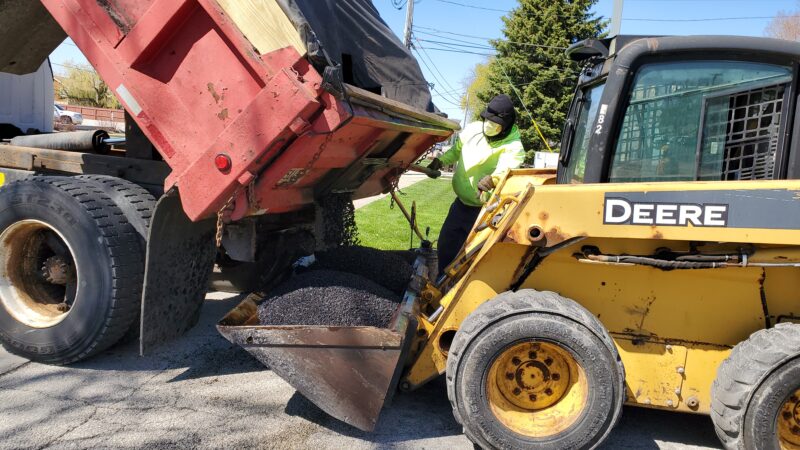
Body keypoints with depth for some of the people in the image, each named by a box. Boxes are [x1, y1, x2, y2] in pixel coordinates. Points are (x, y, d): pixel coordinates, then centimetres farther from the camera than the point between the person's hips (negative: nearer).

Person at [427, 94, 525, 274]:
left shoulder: (513, 147, -21)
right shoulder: (473, 129, -5)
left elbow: (506, 170, -41)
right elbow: (456, 150, 14)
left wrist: (492, 179, -62)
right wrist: (440, 161, -2)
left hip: (485, 210, -6)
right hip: (461, 202, 6)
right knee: (446, 245, 14)